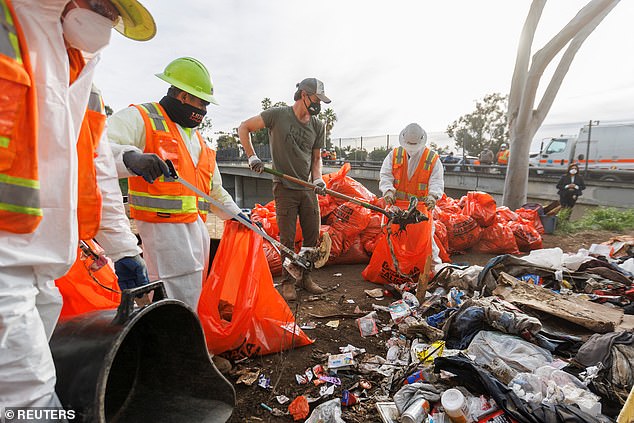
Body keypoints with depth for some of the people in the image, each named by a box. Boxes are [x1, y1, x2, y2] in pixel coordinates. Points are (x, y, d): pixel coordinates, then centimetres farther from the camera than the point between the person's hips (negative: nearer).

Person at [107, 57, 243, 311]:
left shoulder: (197, 139, 22)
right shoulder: (141, 118, -3)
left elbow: (214, 190, 27)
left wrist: (237, 214, 26)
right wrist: (130, 157, -40)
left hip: (197, 226, 8)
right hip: (164, 226, -8)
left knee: (195, 295, 15)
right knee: (181, 306, -8)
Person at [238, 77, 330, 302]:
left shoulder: (318, 126, 8)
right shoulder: (278, 115, -4)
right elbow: (243, 127, 3)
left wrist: (318, 178, -4)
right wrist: (252, 156, -5)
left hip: (308, 188, 5)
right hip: (284, 187, -4)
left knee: (313, 236, 6)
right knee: (287, 239, -1)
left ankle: (305, 277, 24)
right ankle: (287, 282, 15)